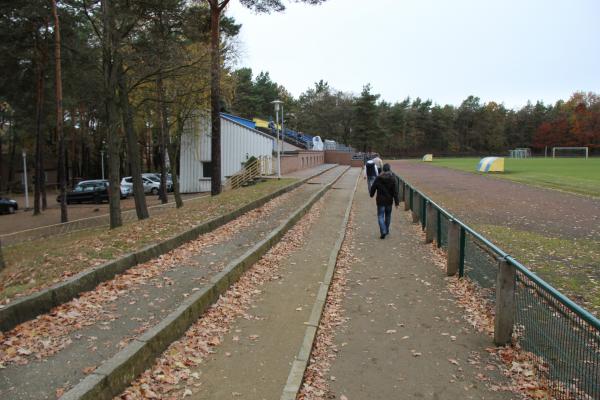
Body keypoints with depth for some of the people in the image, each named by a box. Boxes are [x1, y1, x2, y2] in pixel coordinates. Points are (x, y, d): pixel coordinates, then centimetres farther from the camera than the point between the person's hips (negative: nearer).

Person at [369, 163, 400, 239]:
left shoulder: (378, 178, -9)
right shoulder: (393, 179, -8)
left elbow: (373, 188, 2)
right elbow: (395, 192, -8)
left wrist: (371, 194, 24)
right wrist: (397, 202, -4)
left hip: (380, 201, -2)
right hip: (389, 201, 2)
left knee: (380, 216, 1)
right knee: (388, 216, 19)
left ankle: (383, 232, -14)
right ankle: (387, 231, 30)